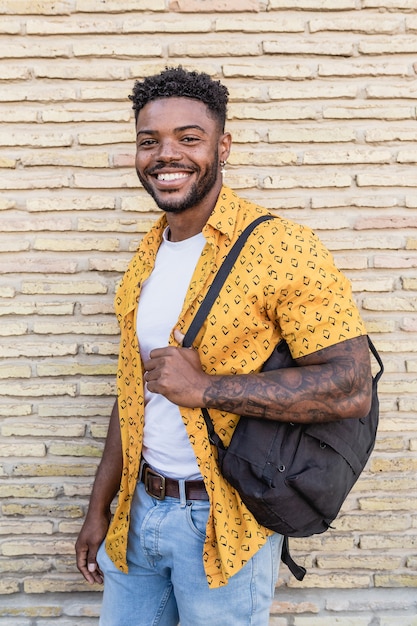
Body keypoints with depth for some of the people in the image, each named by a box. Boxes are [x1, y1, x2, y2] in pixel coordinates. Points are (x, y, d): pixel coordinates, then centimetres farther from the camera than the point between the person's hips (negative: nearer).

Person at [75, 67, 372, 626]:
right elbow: (134, 388, 11)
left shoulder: (282, 247, -17)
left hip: (222, 523, -6)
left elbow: (352, 387, -22)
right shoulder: (147, 256, 5)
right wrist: (99, 510, 12)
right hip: (138, 513, 6)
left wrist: (205, 386, -25)